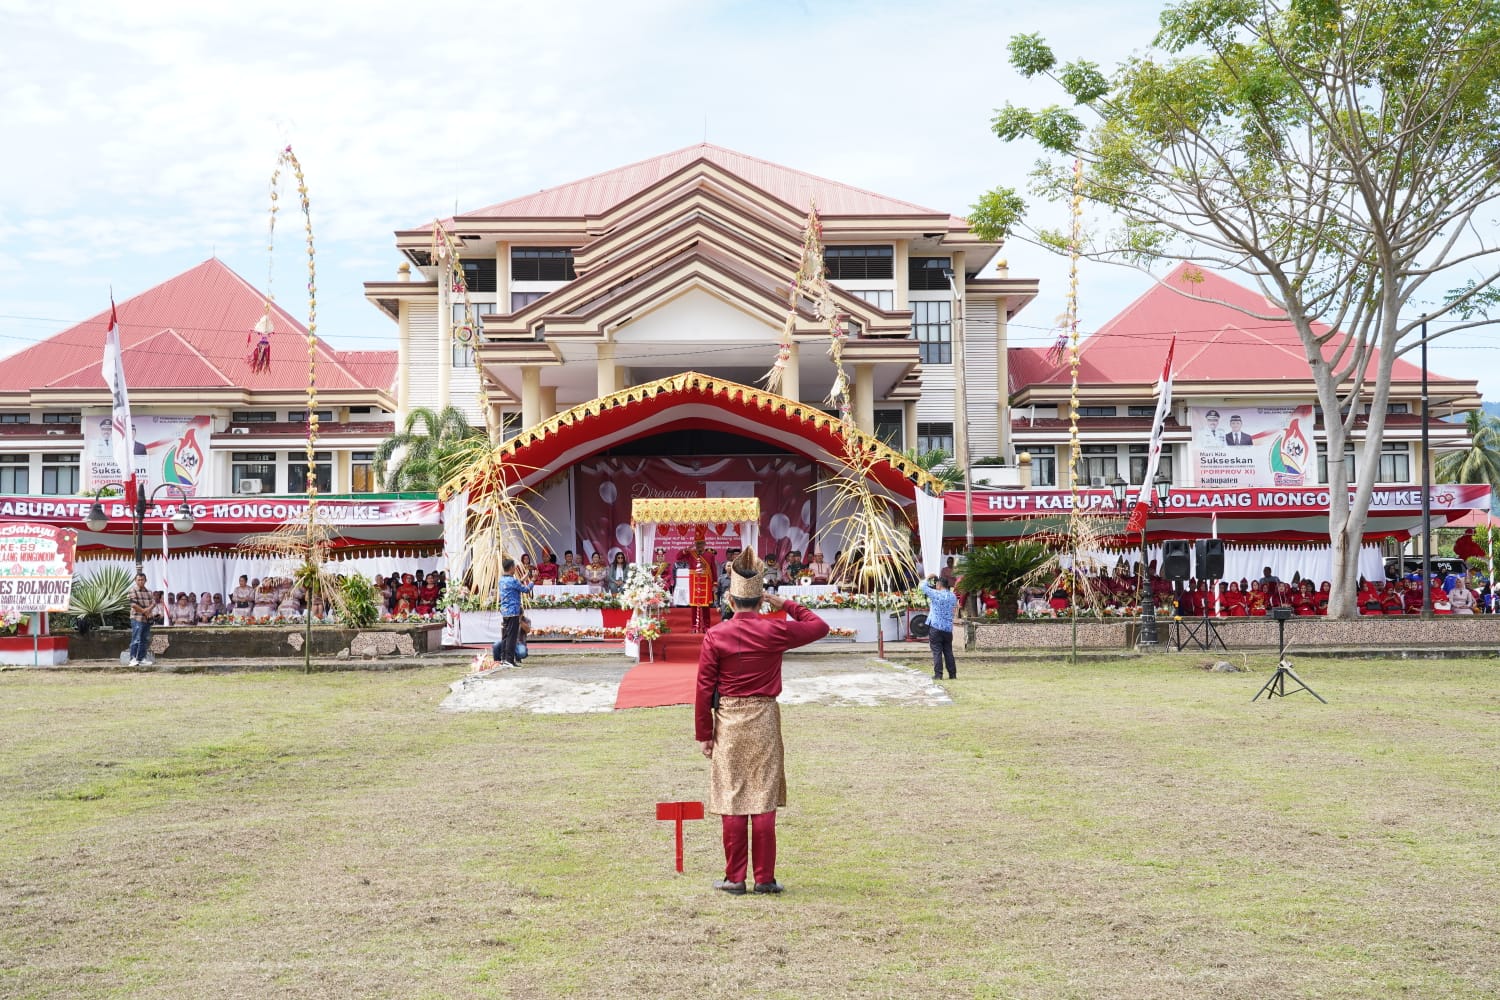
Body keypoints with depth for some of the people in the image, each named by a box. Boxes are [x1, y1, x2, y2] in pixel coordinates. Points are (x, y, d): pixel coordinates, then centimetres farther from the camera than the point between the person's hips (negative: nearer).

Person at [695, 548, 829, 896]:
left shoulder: (715, 636, -7)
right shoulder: (776, 631, -6)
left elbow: (704, 689, -6)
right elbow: (820, 626, 10)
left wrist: (704, 734, 2)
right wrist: (785, 604, 10)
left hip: (728, 724, -1)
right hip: (764, 722, 1)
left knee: (733, 804, 5)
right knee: (764, 802, 6)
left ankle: (735, 878, 9)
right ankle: (765, 878, 9)